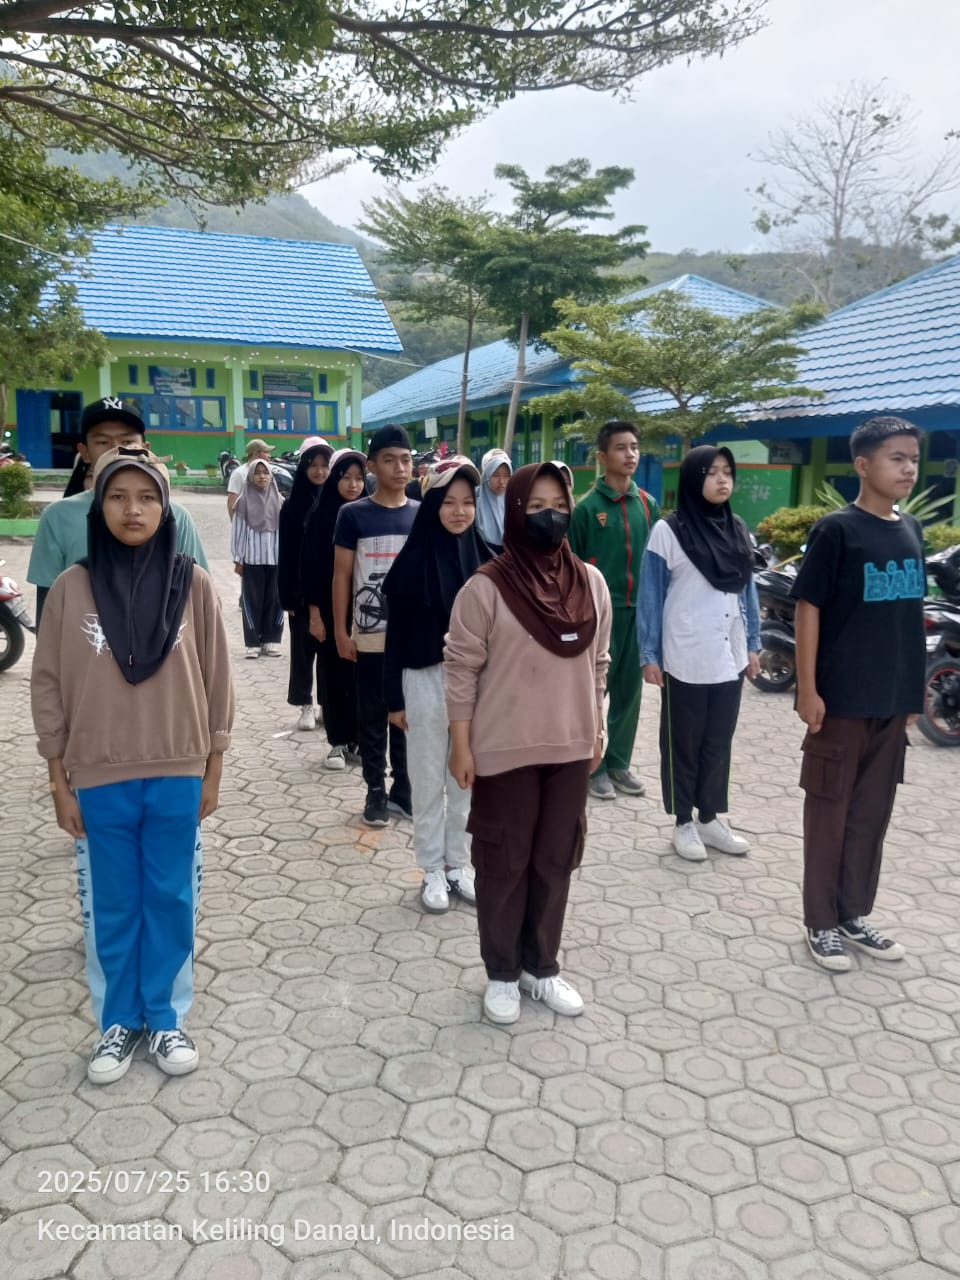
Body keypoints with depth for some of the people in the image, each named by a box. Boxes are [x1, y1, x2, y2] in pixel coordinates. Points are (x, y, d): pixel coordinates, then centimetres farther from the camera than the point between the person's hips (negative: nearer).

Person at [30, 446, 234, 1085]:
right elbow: (50, 688, 0)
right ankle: (119, 1022, 32)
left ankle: (167, 1019, 31)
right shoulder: (71, 588, -5)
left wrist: (213, 770, 2)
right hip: (100, 779, 0)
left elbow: (216, 679, 1)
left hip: (177, 775, 0)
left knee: (170, 900, 12)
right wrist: (60, 782, 0)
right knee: (112, 906, 14)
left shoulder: (193, 584, -5)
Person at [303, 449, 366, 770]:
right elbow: (310, 566, -4)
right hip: (331, 608, -2)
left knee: (361, 675, 5)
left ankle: (358, 740, 17)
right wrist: (314, 612, -8)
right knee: (335, 675, 5)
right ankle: (338, 743, 15)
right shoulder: (320, 516, -3)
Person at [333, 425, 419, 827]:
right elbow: (341, 576, -2)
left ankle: (403, 788, 22)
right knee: (372, 715, 7)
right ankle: (376, 791, 18)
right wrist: (340, 631, -6)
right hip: (370, 633, -2)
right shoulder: (353, 515, -3)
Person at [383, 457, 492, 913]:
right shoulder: (414, 561, -8)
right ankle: (433, 871, 23)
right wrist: (395, 697, -6)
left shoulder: (485, 560, 1)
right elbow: (397, 632, -6)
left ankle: (459, 864, 28)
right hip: (426, 682, -3)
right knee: (429, 782, 9)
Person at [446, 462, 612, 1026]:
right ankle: (502, 974, 28)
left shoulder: (591, 582, 1)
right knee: (504, 863, 10)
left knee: (556, 861, 15)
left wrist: (597, 729, 12)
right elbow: (461, 670, -9)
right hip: (505, 750, -4)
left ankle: (541, 966, 34)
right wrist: (461, 745, -9)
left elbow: (598, 664, 9)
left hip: (571, 748, 4)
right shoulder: (486, 588, -13)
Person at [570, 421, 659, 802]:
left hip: (638, 612, 4)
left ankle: (619, 762, 25)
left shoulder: (648, 504, 6)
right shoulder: (587, 507, -7)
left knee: (629, 692, 12)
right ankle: (594, 766, 19)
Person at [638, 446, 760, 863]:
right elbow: (651, 596, -7)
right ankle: (684, 822, 22)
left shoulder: (738, 530, 7)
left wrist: (753, 645, 11)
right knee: (684, 743, 9)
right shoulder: (668, 530, -9)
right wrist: (650, 655, -9)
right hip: (686, 660, -5)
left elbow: (748, 592, 12)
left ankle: (711, 817, 28)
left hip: (729, 658, 5)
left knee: (719, 742, 14)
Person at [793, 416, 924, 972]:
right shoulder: (837, 530, -10)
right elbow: (808, 608, -11)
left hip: (894, 699, 6)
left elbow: (910, 613, 13)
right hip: (842, 698, -6)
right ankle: (822, 922, 18)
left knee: (873, 812, 14)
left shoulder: (912, 530, 8)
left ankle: (855, 915, 28)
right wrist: (808, 690, -14)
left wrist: (915, 690, 13)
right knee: (830, 810, 5)